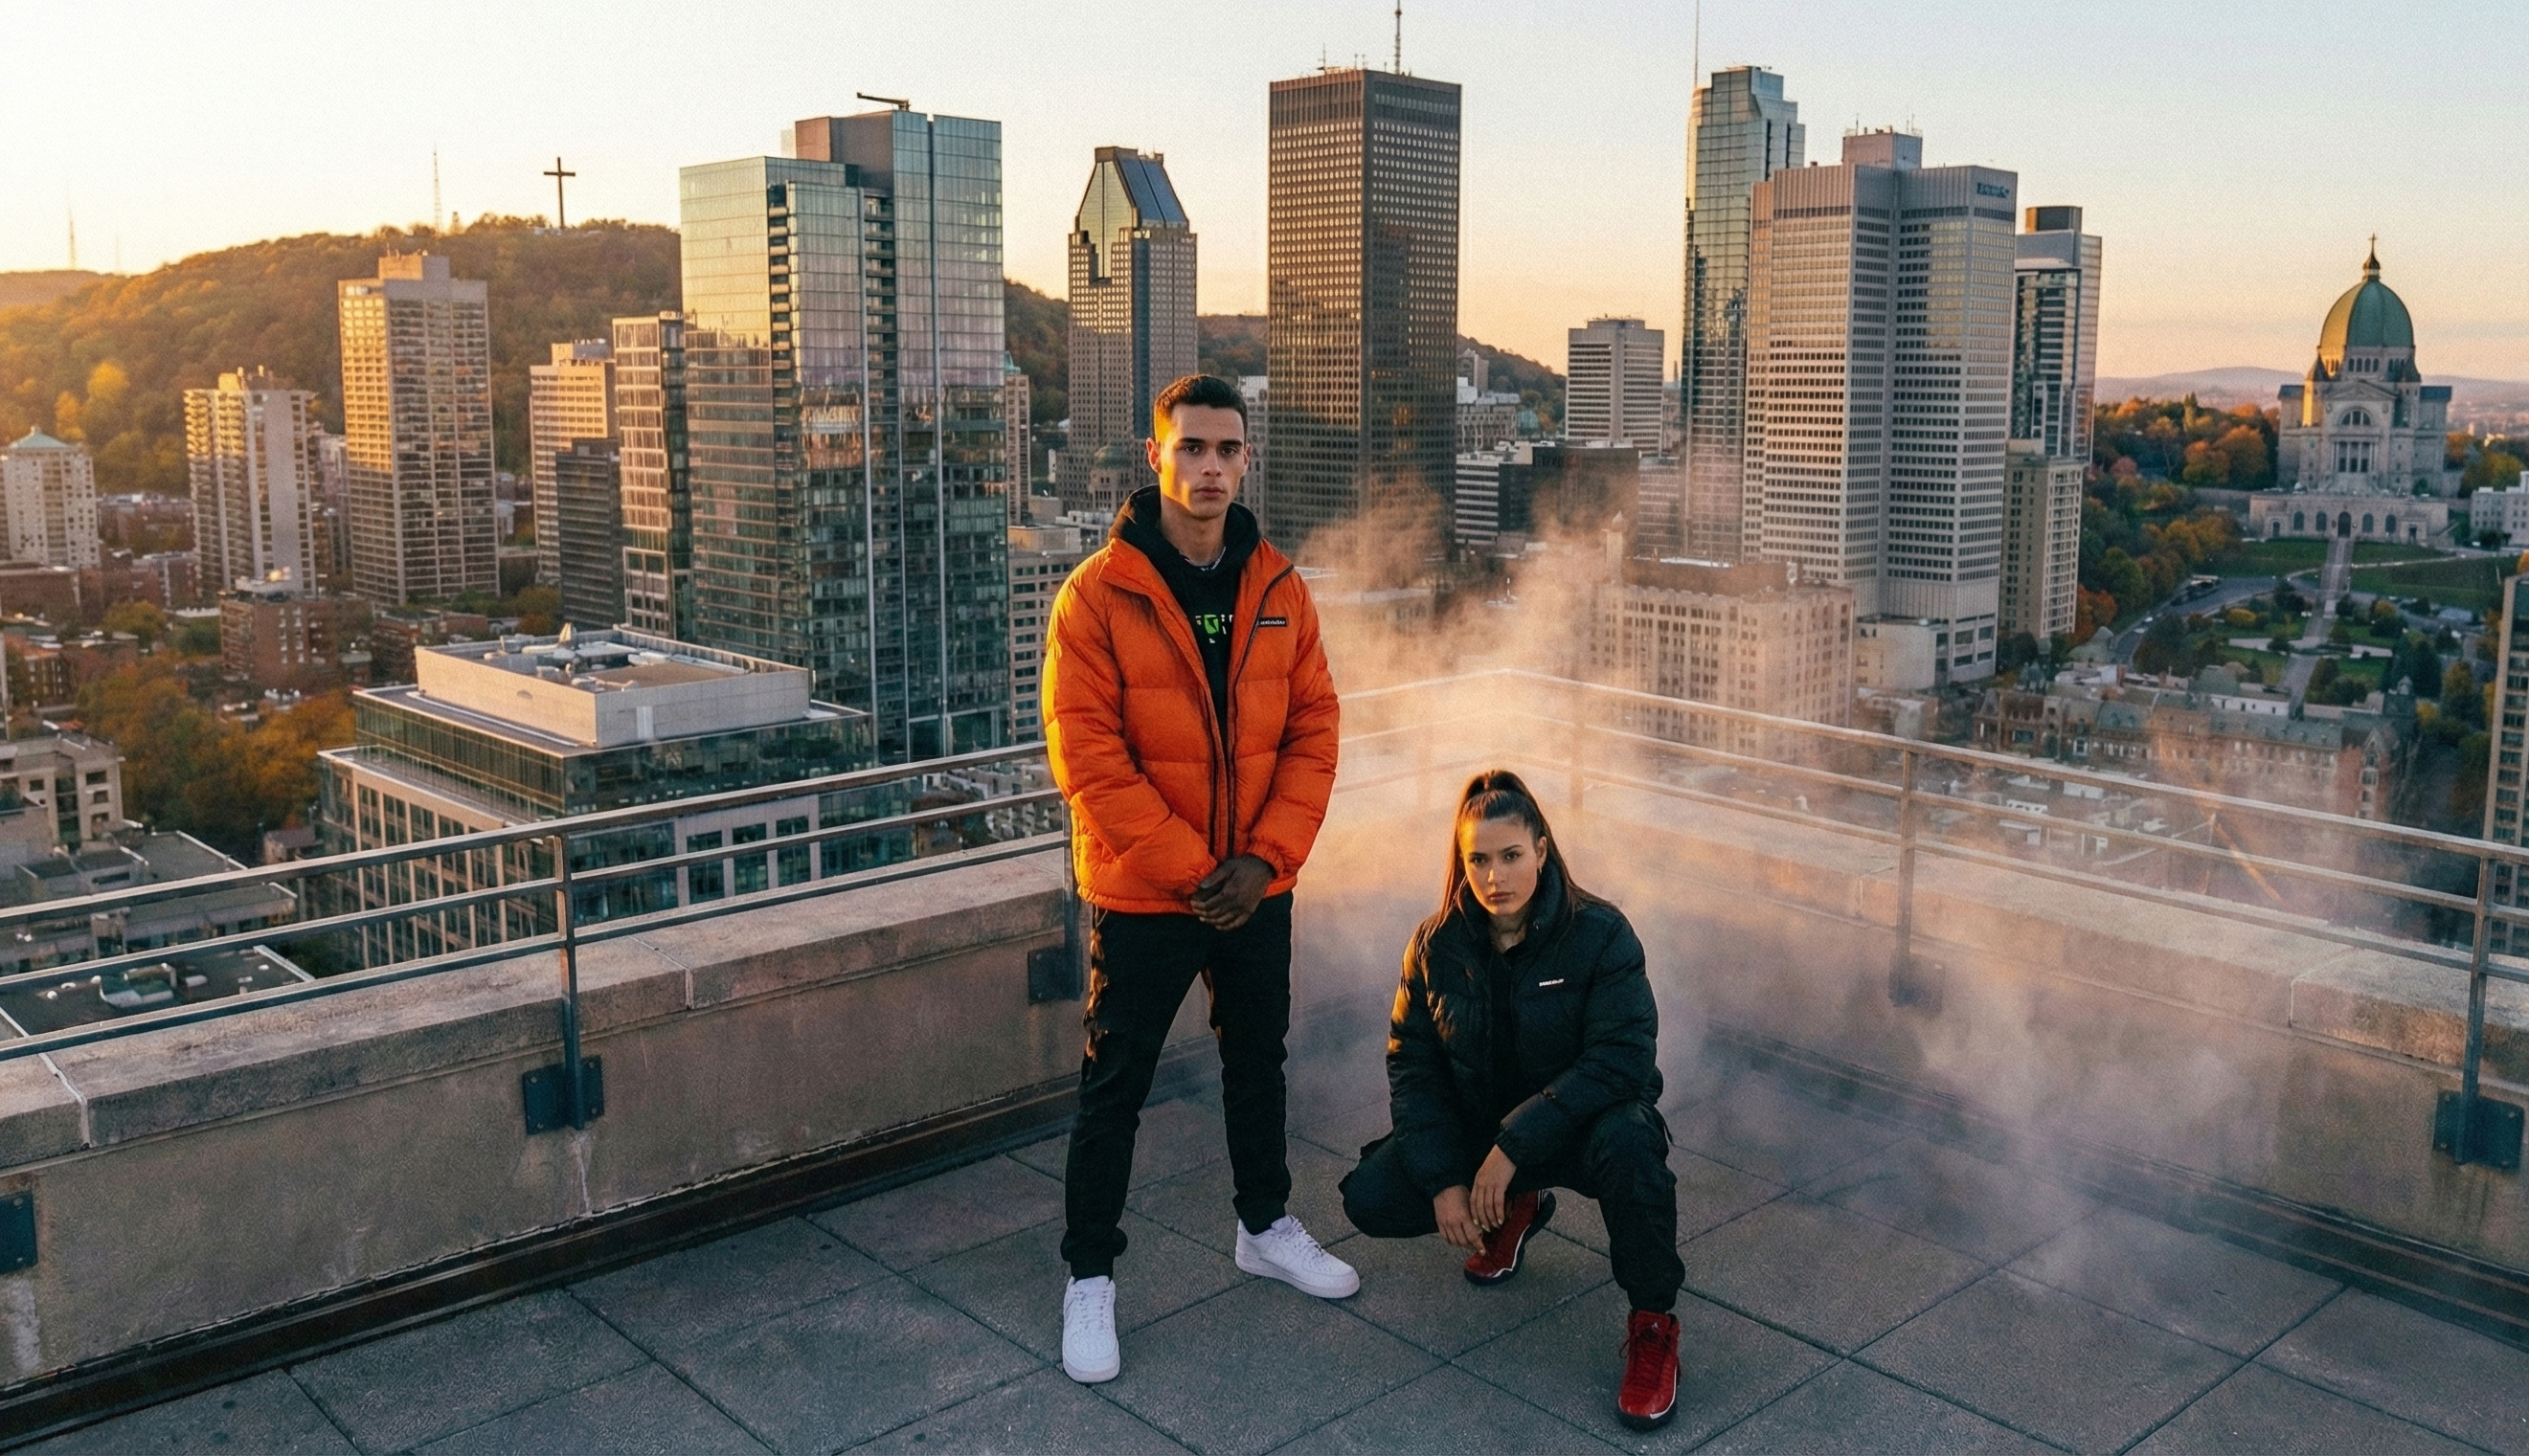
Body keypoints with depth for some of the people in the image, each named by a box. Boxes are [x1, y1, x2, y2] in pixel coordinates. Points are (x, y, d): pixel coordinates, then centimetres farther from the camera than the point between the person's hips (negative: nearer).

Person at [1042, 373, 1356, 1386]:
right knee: (1115, 1088, 7)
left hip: (1258, 887, 5)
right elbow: (1088, 759, -17)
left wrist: (1268, 857, -12)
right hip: (1140, 894, -4)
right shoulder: (1098, 595, -13)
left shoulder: (1279, 590, 0)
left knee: (1258, 1063, 21)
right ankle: (1089, 1277, 22)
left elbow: (1312, 731, 0)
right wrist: (1190, 872, -19)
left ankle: (1266, 1227, 42)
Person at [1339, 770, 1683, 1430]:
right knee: (1369, 1198, -15)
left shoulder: (1599, 934, -18)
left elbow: (1622, 1060, -27)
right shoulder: (1436, 945, -7)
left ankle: (1652, 1323, -16)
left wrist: (1513, 1146, -31)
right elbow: (1413, 1064, -3)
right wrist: (1443, 1180, -15)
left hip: (1580, 1127, -4)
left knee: (1628, 1140, -39)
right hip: (1479, 1129, 4)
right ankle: (1515, 1210, 15)